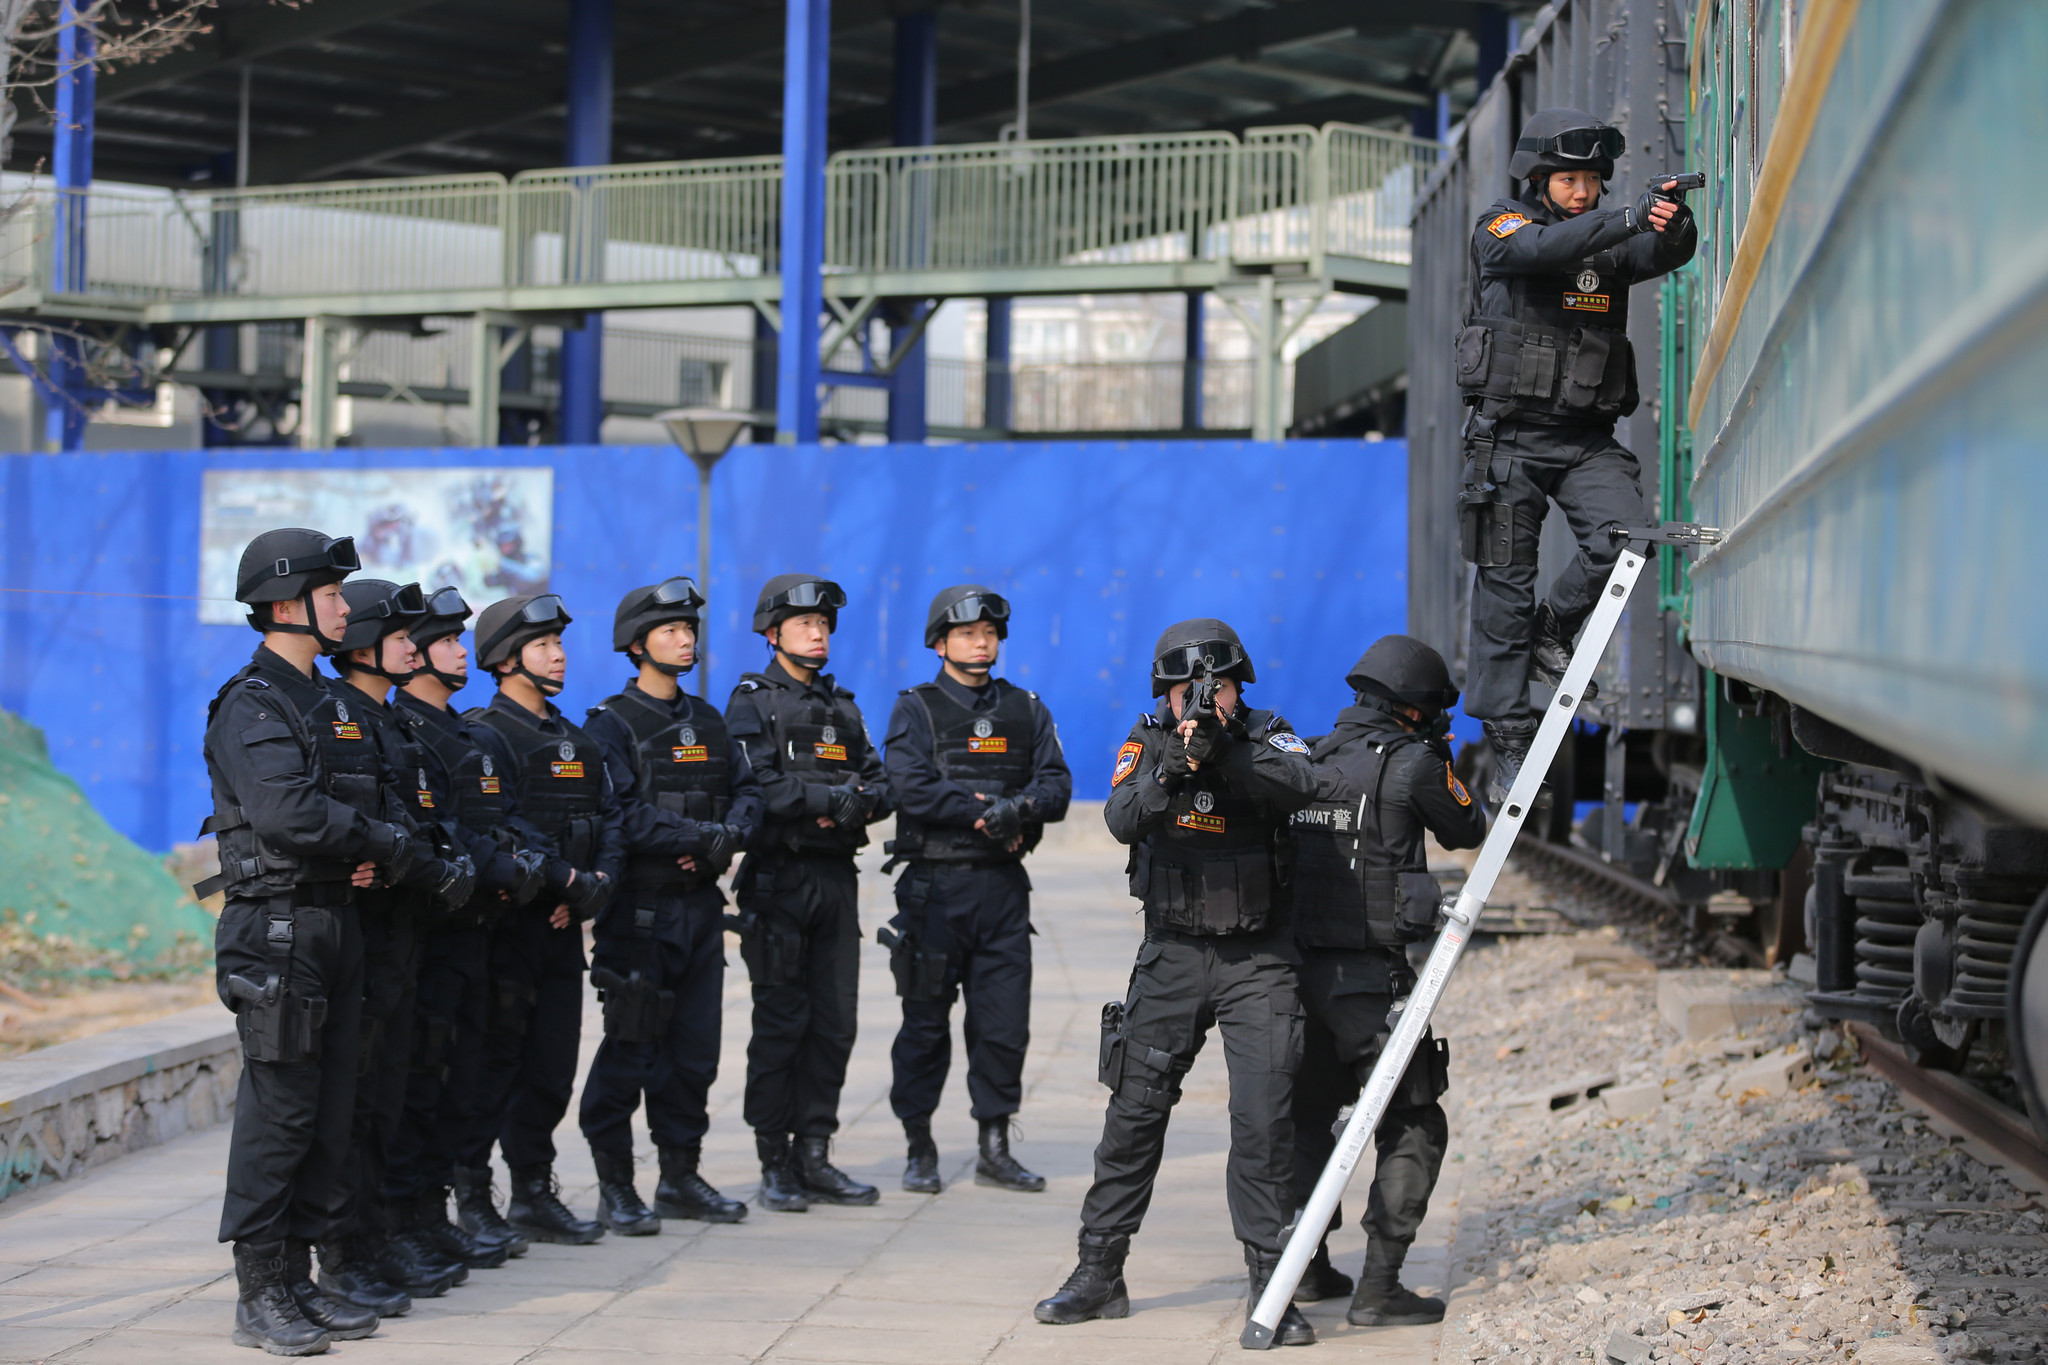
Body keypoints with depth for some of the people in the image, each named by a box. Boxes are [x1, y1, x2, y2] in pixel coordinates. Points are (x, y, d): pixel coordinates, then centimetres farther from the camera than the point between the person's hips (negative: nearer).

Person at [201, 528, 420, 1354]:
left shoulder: (329, 703, 18)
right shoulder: (252, 706, -11)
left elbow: (367, 806, 22)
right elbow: (286, 815, -25)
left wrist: (372, 856, -1)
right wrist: (389, 845, -13)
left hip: (337, 925, 9)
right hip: (278, 927, -9)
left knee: (330, 1115, 10)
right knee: (278, 1111, -6)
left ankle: (298, 1280, 17)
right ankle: (259, 1295, 0)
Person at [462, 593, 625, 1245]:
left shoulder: (575, 740, 17)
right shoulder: (485, 737, -9)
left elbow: (608, 819, 12)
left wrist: (600, 881, -6)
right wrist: (569, 884, -17)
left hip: (562, 929, 8)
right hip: (505, 927, -8)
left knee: (552, 1069, 11)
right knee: (491, 1068, -5)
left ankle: (535, 1196, 19)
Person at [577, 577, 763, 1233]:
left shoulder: (705, 720, 16)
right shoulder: (612, 723, -6)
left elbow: (746, 791, 12)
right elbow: (622, 815, -17)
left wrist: (731, 834, -9)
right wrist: (703, 837, -18)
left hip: (702, 903, 6)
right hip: (640, 908, -6)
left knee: (695, 1049, 9)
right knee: (630, 1049, -3)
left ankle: (682, 1178, 20)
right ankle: (615, 1188, 5)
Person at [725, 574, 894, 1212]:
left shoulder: (842, 707, 19)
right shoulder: (753, 701, -1)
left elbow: (879, 786, 12)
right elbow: (758, 786, -16)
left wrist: (860, 801, -10)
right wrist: (834, 797, -18)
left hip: (836, 878, 6)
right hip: (778, 878, -6)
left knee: (834, 1021, 5)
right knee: (781, 1022, -3)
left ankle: (814, 1155, 12)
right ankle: (776, 1165, 3)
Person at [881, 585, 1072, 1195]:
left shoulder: (1026, 710, 14)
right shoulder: (915, 709, 2)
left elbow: (1056, 785, 3)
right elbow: (911, 788, -13)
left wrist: (1018, 808, -17)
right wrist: (987, 811, -15)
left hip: (1003, 886, 3)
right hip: (934, 885, -3)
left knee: (1005, 1022, 2)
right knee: (926, 1023, 1)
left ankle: (995, 1149, 12)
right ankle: (920, 1150, 11)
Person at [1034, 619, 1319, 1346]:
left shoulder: (1268, 738, -2)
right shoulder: (1148, 741, 1)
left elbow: (1299, 786, -24)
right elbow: (1123, 820, -16)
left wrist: (1223, 752, -37)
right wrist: (1173, 764, -31)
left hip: (1258, 961, -2)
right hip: (1173, 954, 2)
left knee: (1264, 1116, -8)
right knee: (1134, 1109, 5)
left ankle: (1271, 1283, -2)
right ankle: (1099, 1272, 14)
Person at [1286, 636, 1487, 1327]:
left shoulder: (1311, 758, 7)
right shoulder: (1411, 763, -8)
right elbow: (1468, 830, 6)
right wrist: (1442, 762, 20)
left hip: (1297, 967, 6)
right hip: (1370, 977, -6)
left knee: (1309, 1117, 22)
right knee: (1414, 1131, 3)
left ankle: (1307, 1268, 27)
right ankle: (1379, 1288, -3)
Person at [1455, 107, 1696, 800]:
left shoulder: (1612, 243, 10)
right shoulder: (1500, 229, -1)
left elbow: (1664, 254, -10)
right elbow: (1542, 249, -24)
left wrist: (1675, 224, -34)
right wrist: (1628, 219, -35)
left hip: (1588, 439, 3)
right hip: (1512, 436, -3)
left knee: (1625, 535, -21)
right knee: (1505, 585, 0)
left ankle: (1552, 629, 8)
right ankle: (1509, 743, 7)